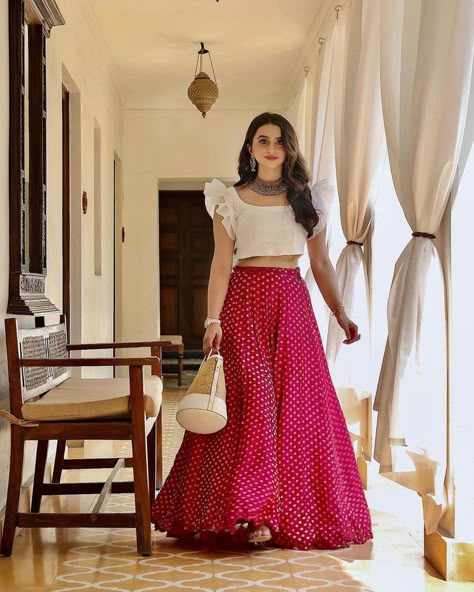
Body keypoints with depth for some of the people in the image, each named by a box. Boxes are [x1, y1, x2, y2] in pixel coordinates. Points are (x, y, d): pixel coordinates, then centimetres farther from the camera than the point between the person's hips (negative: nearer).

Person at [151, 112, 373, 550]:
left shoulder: (309, 199, 11)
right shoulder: (230, 200, 5)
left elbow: (321, 262, 11)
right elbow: (221, 264, 0)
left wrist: (341, 313, 3)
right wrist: (213, 320, -10)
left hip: (292, 304, 2)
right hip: (245, 302, -2)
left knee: (298, 403, 0)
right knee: (252, 396, -12)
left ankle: (295, 510, 12)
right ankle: (252, 513, -10)